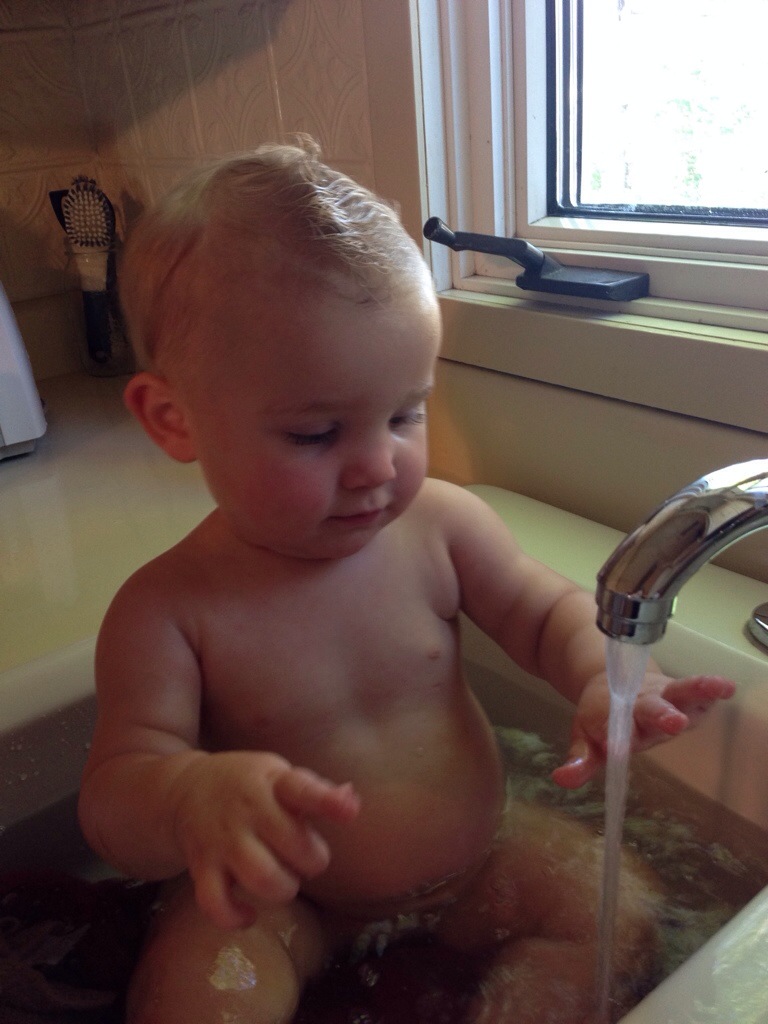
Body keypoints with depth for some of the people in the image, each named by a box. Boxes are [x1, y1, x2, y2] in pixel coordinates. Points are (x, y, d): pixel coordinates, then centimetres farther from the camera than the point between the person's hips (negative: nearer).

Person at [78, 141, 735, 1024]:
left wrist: (604, 675, -24)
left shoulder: (441, 527, -13)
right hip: (284, 901, -2)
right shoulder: (166, 611, -21)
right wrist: (197, 795, -47)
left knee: (618, 911, -8)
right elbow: (116, 795, -22)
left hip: (473, 861, 4)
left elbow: (547, 609, -1)